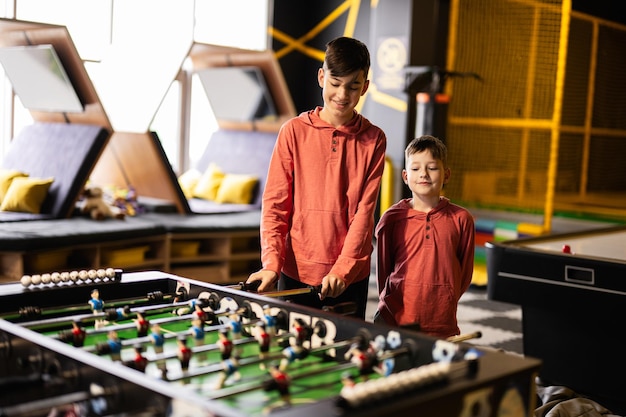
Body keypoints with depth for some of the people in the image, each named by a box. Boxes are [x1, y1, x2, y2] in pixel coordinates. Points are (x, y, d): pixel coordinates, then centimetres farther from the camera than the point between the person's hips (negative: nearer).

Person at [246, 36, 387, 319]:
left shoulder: (373, 140, 1)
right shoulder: (294, 131, 0)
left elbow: (365, 210, -5)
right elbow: (275, 203, -1)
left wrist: (343, 269, -14)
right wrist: (272, 263, -11)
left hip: (351, 275, 0)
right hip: (296, 272, 0)